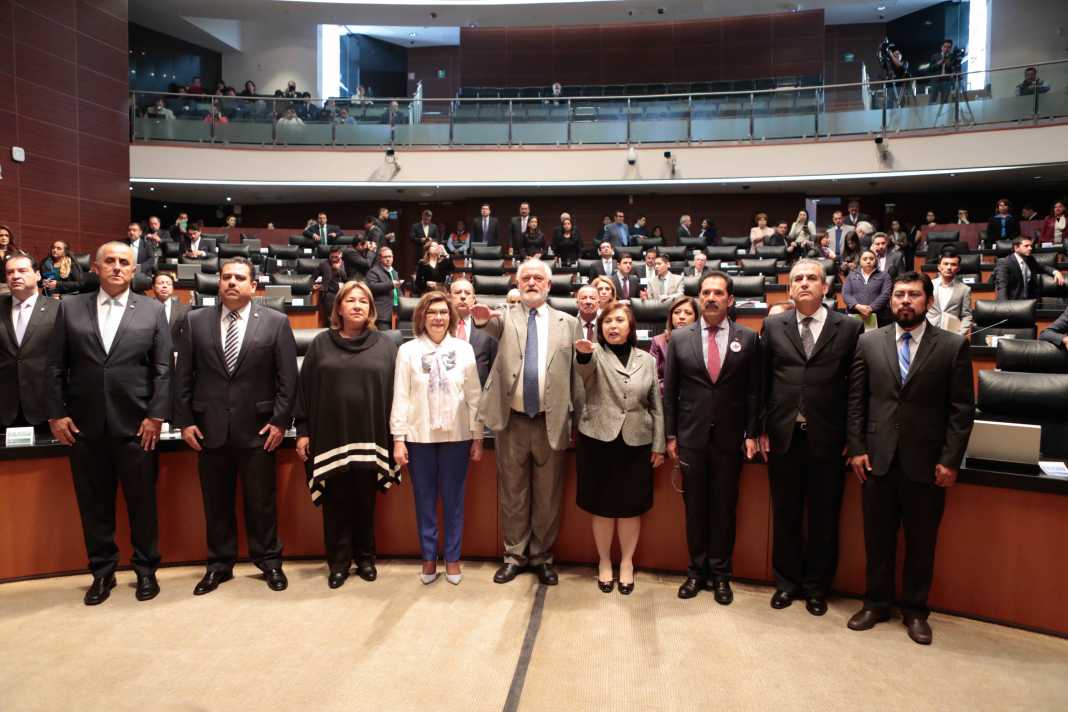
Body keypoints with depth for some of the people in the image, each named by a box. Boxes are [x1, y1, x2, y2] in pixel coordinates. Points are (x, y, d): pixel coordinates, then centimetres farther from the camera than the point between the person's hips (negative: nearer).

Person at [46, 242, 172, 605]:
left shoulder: (152, 310, 4)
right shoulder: (70, 307, 7)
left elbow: (163, 369, 0)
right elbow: (55, 367, 6)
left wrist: (156, 416, -7)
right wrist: (56, 414, 0)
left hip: (136, 425, -1)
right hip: (84, 426, 2)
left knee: (142, 502, 6)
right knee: (94, 504, 10)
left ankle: (146, 570, 21)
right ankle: (102, 572, 25)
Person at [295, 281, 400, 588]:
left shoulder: (385, 345, 4)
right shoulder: (321, 344, 6)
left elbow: (395, 391, 2)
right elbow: (306, 389, 6)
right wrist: (303, 431, 1)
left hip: (369, 437, 0)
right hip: (330, 436, 0)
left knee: (365, 501, 10)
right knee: (336, 502, 7)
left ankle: (365, 557, 25)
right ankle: (339, 561, 21)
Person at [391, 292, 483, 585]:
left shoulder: (464, 349, 1)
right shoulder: (408, 350, 0)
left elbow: (474, 396, 3)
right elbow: (401, 397, 0)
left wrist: (477, 437, 2)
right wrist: (398, 439, -4)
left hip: (456, 436, 0)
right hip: (419, 436, 0)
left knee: (453, 500, 8)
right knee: (425, 500, 9)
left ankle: (452, 558, 22)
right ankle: (429, 558, 24)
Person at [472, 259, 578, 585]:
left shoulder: (566, 322, 7)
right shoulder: (507, 316, 6)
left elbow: (576, 372, 7)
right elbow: (496, 327, -19)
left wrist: (575, 421, 3)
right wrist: (484, 319, -43)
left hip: (551, 422, 0)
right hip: (512, 421, 0)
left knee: (548, 494, 10)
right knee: (513, 493, 11)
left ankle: (542, 557, 26)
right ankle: (515, 555, 26)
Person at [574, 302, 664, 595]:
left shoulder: (647, 360, 7)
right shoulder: (595, 355, 0)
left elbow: (656, 406, 9)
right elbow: (584, 368, -26)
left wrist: (659, 445, 5)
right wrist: (584, 352, -49)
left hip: (636, 443, 2)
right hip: (598, 441, -1)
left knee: (631, 507, 8)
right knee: (603, 506, 7)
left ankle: (627, 562, 25)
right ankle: (604, 561, 25)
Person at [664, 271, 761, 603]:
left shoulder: (748, 338, 1)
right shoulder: (679, 338, 2)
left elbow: (754, 390, 3)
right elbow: (669, 391, 3)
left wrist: (752, 433, -2)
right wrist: (670, 435, 1)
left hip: (730, 438, 0)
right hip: (691, 437, 1)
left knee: (724, 507, 9)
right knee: (694, 507, 10)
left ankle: (720, 573, 24)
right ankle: (697, 570, 24)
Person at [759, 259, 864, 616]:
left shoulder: (850, 328, 1)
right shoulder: (773, 326, 6)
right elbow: (763, 381, 5)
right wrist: (762, 429, 2)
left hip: (827, 438, -1)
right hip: (783, 436, 1)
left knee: (824, 517, 10)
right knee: (785, 515, 12)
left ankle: (816, 586, 28)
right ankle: (787, 581, 29)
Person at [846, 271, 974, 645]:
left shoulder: (953, 346, -1)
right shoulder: (868, 342, 3)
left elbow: (962, 409, -2)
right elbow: (855, 401, 4)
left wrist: (950, 460, -7)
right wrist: (857, 448, -2)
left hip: (926, 462, -1)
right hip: (877, 459, 1)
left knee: (921, 542, 11)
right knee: (877, 538, 12)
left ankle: (915, 610, 28)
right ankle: (876, 603, 28)